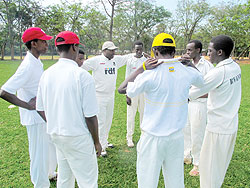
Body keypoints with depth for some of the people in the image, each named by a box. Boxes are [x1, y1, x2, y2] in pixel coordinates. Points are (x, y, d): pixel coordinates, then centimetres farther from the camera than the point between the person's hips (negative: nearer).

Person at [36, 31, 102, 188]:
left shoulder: (47, 74, 0)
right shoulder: (82, 75, -19)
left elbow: (41, 109, 8)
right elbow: (90, 116, -18)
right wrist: (96, 142, -4)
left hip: (55, 134, 7)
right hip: (78, 138, -7)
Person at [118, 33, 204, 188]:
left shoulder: (149, 75, -17)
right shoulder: (187, 72, -4)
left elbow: (122, 89, -3)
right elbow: (201, 81, 20)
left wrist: (142, 68, -5)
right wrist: (190, 63, 24)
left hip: (153, 137, -4)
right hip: (177, 136, 4)